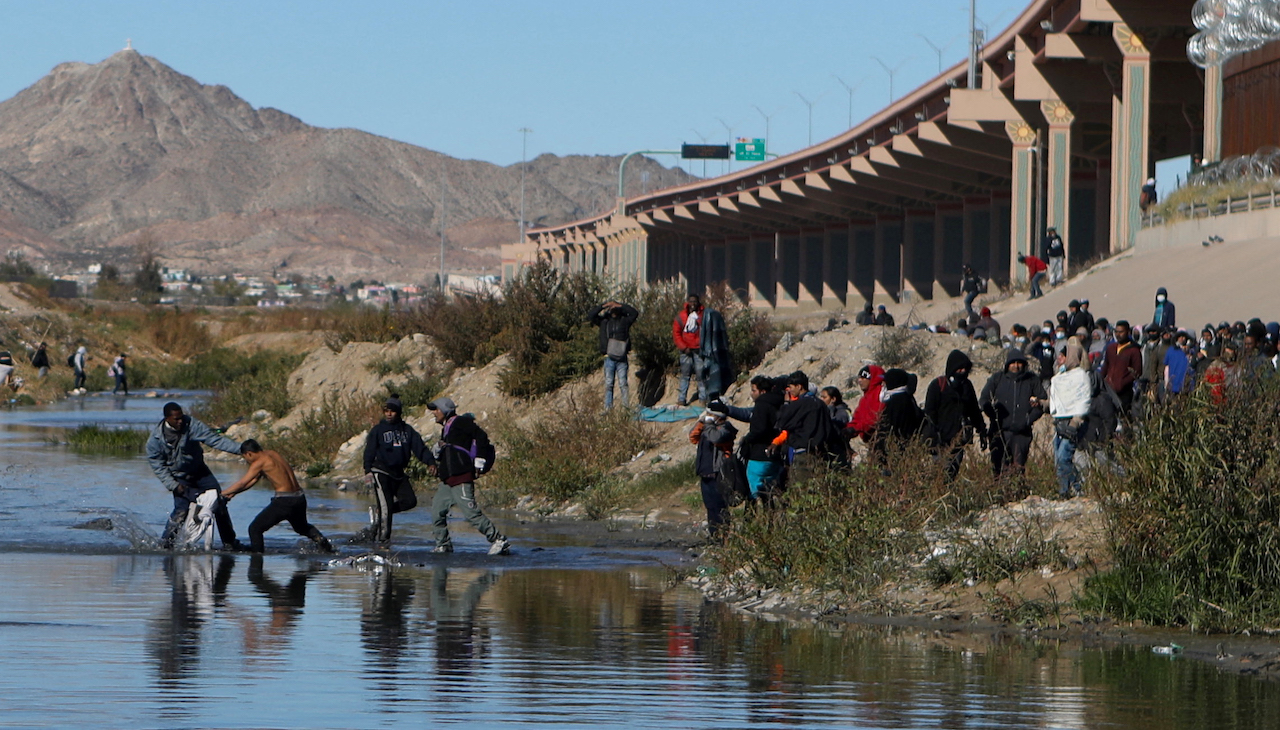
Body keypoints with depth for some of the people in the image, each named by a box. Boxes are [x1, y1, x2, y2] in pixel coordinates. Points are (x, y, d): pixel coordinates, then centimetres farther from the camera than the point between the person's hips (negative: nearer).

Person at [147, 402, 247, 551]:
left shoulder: (191, 425, -18)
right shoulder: (155, 439, -18)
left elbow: (214, 439, -19)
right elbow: (158, 466, -10)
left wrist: (240, 448, -26)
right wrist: (174, 485, -18)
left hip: (200, 472, 2)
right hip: (179, 478, -2)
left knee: (219, 503, -1)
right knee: (181, 509, -18)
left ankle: (229, 543, 10)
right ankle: (165, 543, -1)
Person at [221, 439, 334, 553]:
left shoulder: (260, 462, -8)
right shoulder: (272, 455, 17)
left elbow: (242, 483, -3)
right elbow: (254, 480, 24)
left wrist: (222, 493, 12)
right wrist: (233, 493, 24)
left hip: (284, 501, -8)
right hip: (299, 499, 8)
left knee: (255, 529, 1)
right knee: (302, 527, 34)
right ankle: (318, 537, 10)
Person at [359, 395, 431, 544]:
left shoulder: (408, 430, 10)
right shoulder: (378, 430, 1)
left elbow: (419, 447, 4)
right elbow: (369, 452, -3)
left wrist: (430, 462, -11)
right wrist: (368, 471, -14)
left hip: (399, 474, 4)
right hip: (381, 472, -4)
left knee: (410, 501, -8)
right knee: (386, 506, -11)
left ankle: (377, 511, 8)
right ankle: (381, 538, -5)